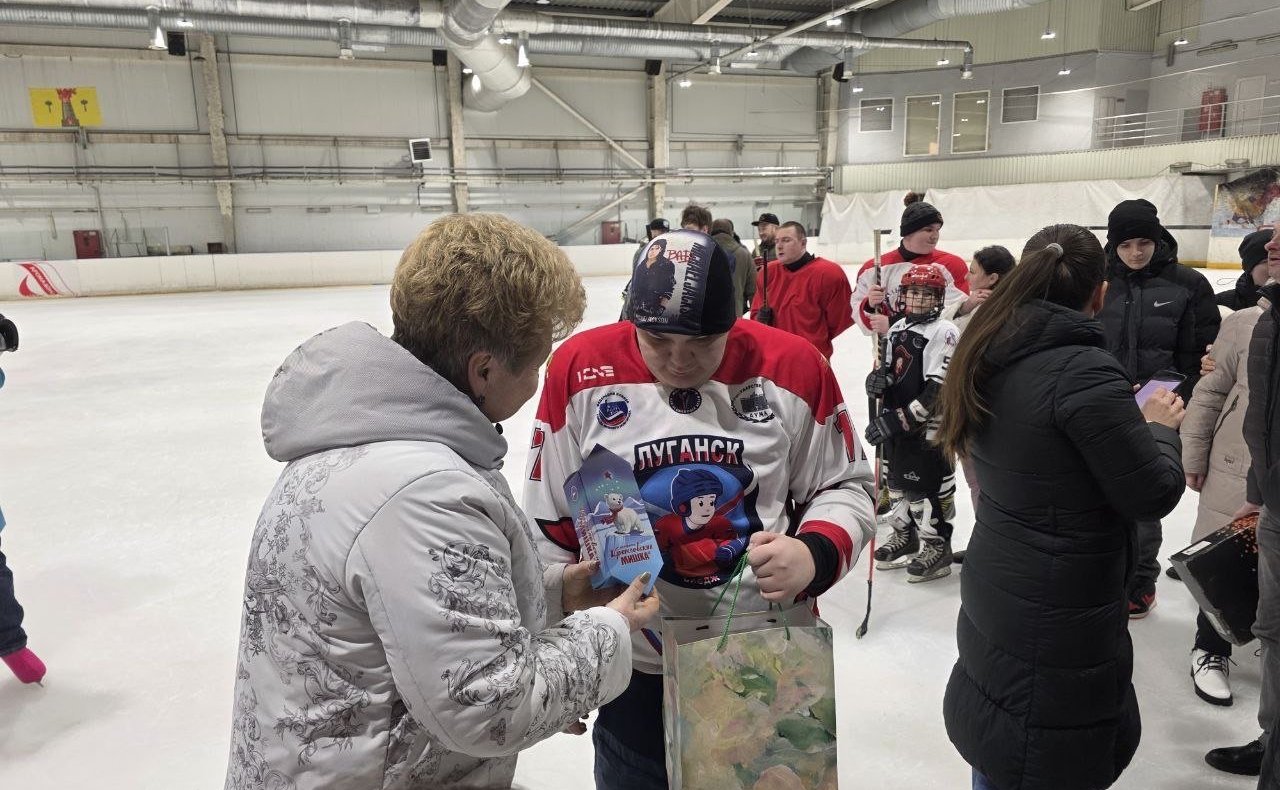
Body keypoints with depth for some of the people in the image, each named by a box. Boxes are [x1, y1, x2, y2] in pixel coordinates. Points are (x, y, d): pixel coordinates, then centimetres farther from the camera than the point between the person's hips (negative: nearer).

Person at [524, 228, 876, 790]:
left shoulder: (794, 367, -13)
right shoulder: (579, 371, -13)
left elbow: (845, 486, 1)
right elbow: (548, 523, -3)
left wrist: (817, 554, -20)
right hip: (636, 670, 0)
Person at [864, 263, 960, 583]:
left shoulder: (944, 332, -15)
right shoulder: (898, 329, 9)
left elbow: (937, 390, -21)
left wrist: (898, 420, -22)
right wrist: (878, 378, -4)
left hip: (928, 428, -7)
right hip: (895, 424, 7)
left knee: (926, 487, -1)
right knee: (898, 481, 17)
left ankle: (937, 547, 15)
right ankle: (904, 536, 34)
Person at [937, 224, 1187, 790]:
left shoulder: (992, 356, -1)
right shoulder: (1084, 370, -25)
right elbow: (1154, 494, -16)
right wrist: (1160, 426, 1)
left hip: (996, 589, 8)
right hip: (1059, 614, -7)